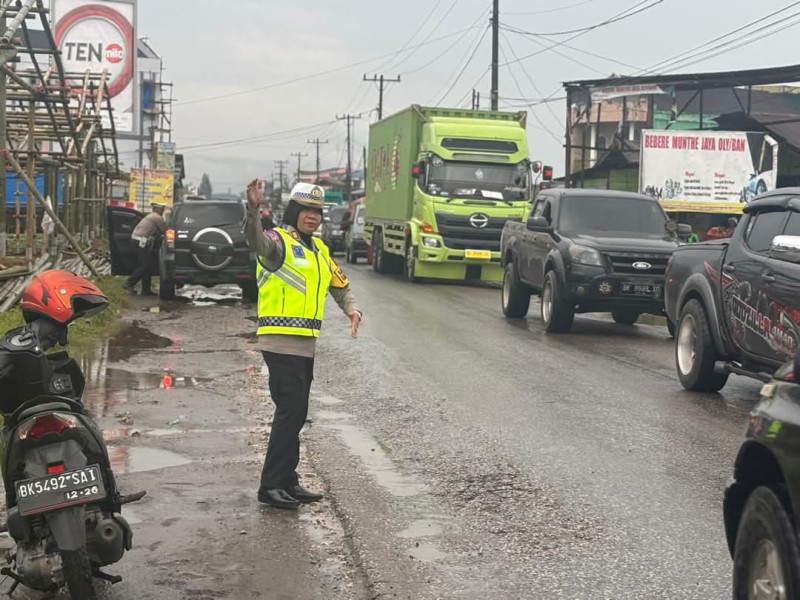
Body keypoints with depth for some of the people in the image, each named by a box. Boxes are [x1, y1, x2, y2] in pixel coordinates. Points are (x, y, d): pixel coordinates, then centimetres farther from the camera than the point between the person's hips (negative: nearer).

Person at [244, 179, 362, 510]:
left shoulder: (318, 248, 17)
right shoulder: (279, 240, -9)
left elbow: (340, 285, 27)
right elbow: (257, 241, -33)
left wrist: (352, 309, 6)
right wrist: (253, 209, -52)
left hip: (306, 343, 9)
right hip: (281, 342, -9)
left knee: (295, 413, 13)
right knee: (291, 411, -11)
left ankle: (287, 481, 21)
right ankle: (270, 486, -5)